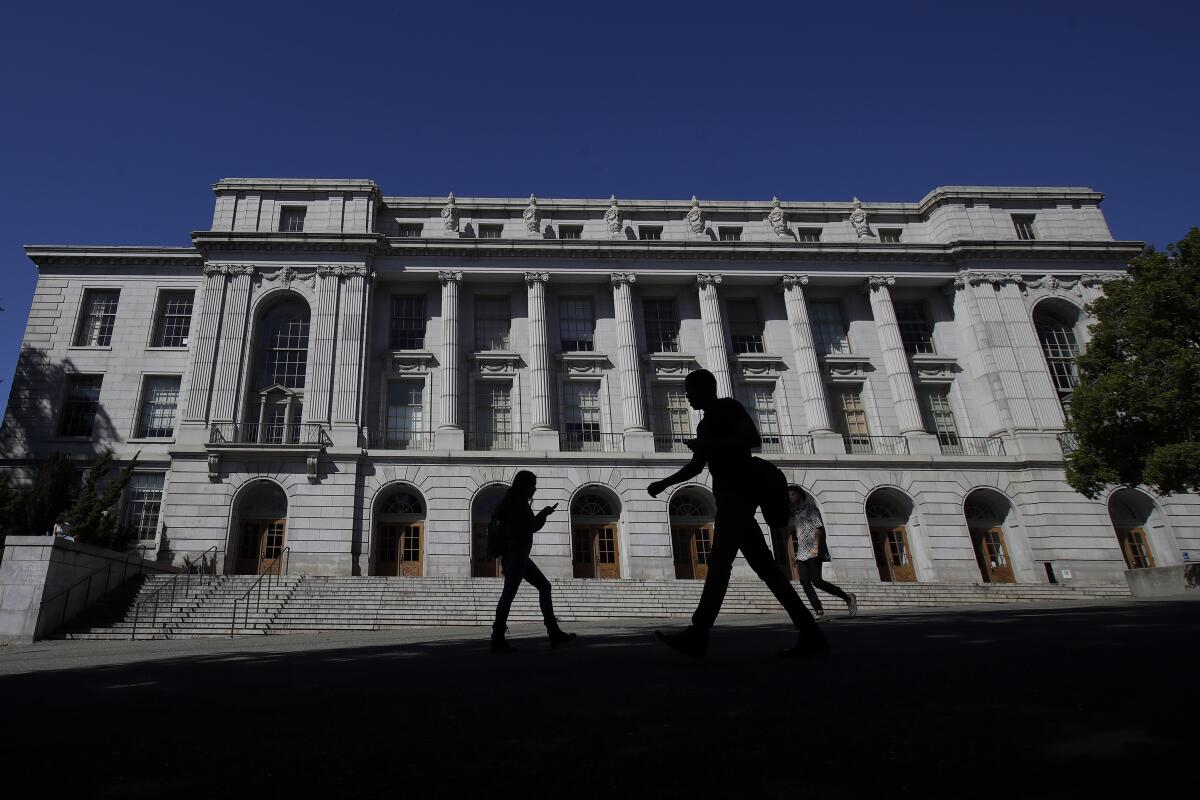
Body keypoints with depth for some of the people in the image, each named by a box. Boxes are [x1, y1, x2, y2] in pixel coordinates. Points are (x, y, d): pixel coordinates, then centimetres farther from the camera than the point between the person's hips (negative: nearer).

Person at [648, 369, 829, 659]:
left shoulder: (729, 407, 0)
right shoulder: (705, 425, 25)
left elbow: (753, 438, -15)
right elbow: (696, 466, 27)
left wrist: (708, 444, -18)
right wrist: (663, 483, 17)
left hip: (740, 490, -9)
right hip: (729, 494, 10)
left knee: (719, 560, -16)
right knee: (763, 565, 3)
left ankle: (697, 635, -21)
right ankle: (810, 634, 3)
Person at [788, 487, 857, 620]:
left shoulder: (810, 508, 2)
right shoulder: (795, 513, 24)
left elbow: (818, 527, -9)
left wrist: (816, 546, -20)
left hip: (813, 551, -8)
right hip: (801, 553, 8)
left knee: (816, 581, -17)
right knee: (805, 583, -6)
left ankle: (847, 597, -2)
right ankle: (819, 612, -6)